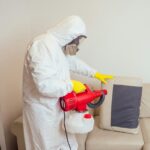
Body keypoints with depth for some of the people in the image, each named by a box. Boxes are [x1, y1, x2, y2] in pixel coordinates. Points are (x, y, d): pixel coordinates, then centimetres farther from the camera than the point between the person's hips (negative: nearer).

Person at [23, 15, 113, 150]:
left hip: (56, 105, 9)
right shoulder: (44, 46, -26)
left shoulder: (58, 45, 7)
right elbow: (44, 84, -33)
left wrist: (95, 74, 21)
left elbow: (73, 62, 22)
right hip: (42, 108, -9)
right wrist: (71, 85, -20)